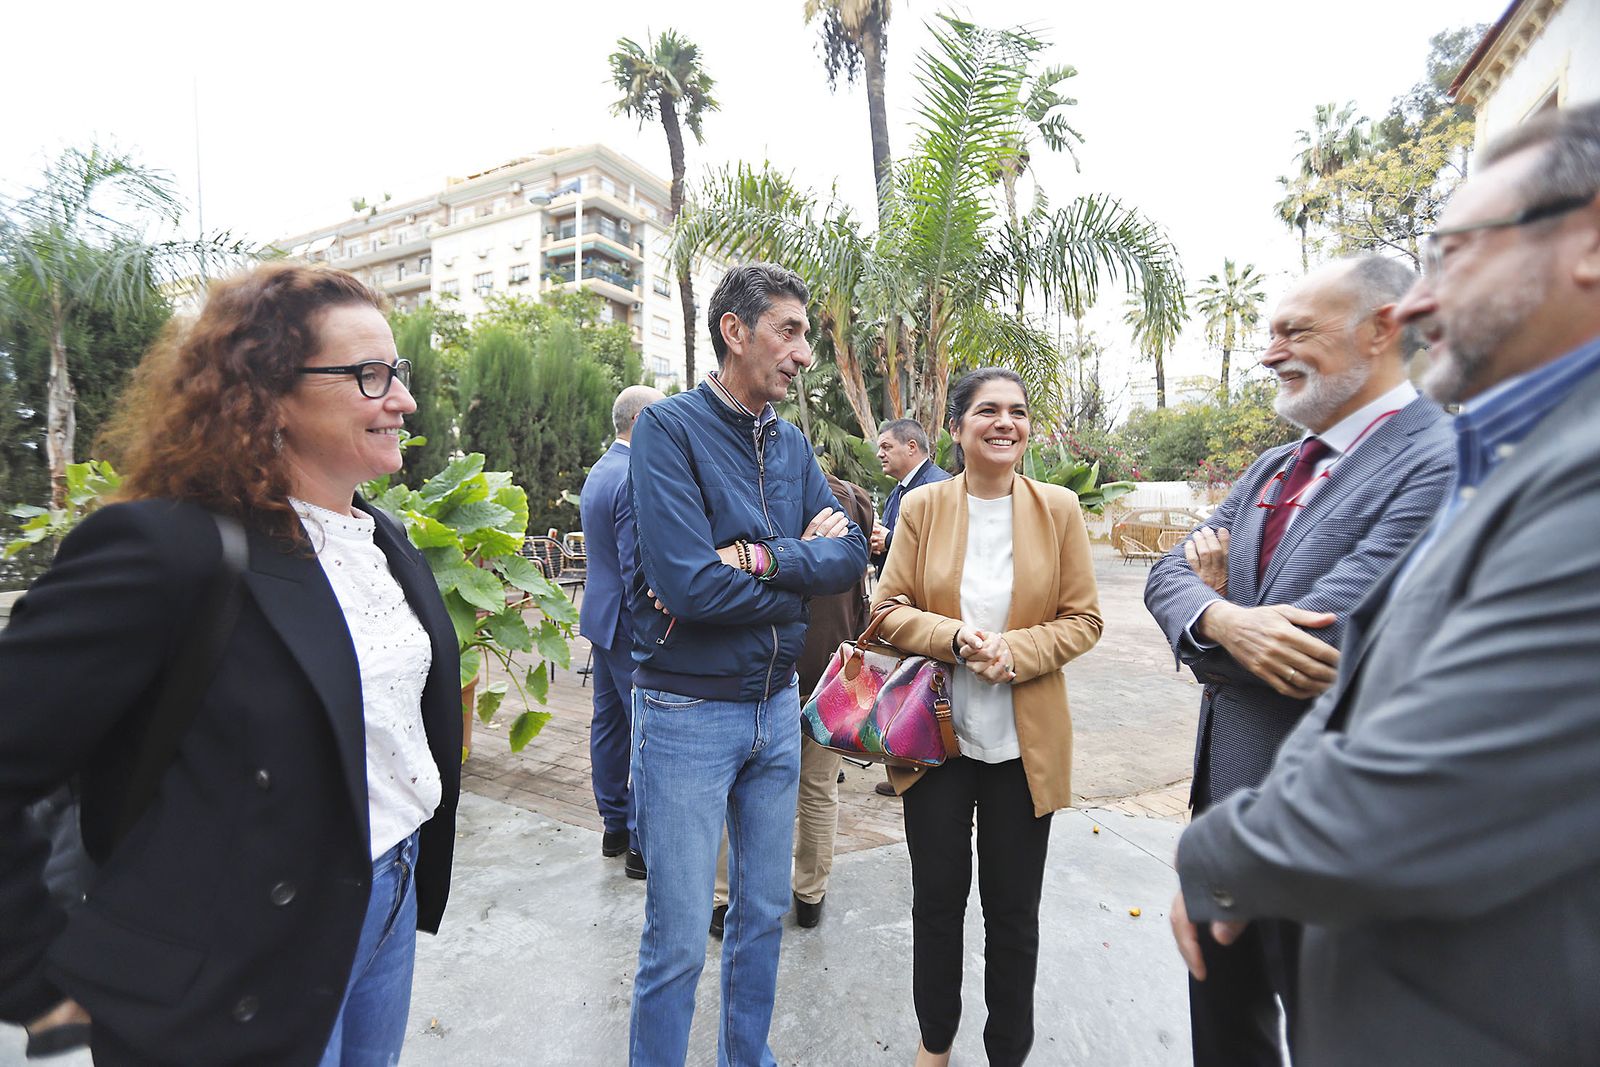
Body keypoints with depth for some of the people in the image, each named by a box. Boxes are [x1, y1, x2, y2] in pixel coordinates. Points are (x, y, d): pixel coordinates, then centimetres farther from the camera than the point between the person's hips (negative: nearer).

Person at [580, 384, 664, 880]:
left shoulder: (598, 471, 12)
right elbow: (638, 569, -23)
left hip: (601, 615, 11)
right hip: (629, 622, -10)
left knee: (609, 721, 17)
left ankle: (615, 826, 30)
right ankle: (643, 844, 9)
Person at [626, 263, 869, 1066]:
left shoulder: (791, 444, 6)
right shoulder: (670, 426, -13)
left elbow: (852, 553, -3)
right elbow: (686, 582, -24)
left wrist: (759, 559, -19)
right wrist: (801, 565, -11)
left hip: (776, 704, 6)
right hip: (687, 710, -6)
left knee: (764, 915, 21)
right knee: (678, 943, 7)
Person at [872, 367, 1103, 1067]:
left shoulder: (1059, 509, -2)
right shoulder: (922, 508, -3)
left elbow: (1083, 619, -2)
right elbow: (889, 611, -3)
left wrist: (1015, 651, -18)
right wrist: (955, 637, -20)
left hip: (1025, 741, 0)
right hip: (937, 735, 0)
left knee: (1014, 910, 15)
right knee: (937, 899, 16)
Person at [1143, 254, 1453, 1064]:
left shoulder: (1439, 466, -20)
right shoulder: (1274, 469, 7)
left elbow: (1326, 650, -29)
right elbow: (1171, 572, 1)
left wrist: (1220, 594, -11)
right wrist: (1226, 621, -21)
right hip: (1226, 787, 8)